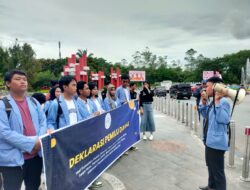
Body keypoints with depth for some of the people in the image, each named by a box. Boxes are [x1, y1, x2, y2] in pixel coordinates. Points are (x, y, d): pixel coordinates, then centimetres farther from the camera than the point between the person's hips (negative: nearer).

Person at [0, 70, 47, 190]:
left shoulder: (34, 102, 8)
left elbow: (43, 122, 7)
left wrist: (40, 140, -12)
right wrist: (31, 143, -21)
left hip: (36, 155, 5)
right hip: (13, 159, -5)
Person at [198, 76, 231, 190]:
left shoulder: (223, 102, -21)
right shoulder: (213, 102, 7)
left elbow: (223, 120, -31)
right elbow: (205, 115, 16)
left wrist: (217, 101, -33)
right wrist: (204, 101, 5)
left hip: (217, 142, -10)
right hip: (210, 140, 10)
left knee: (217, 170, 4)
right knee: (211, 166, 26)